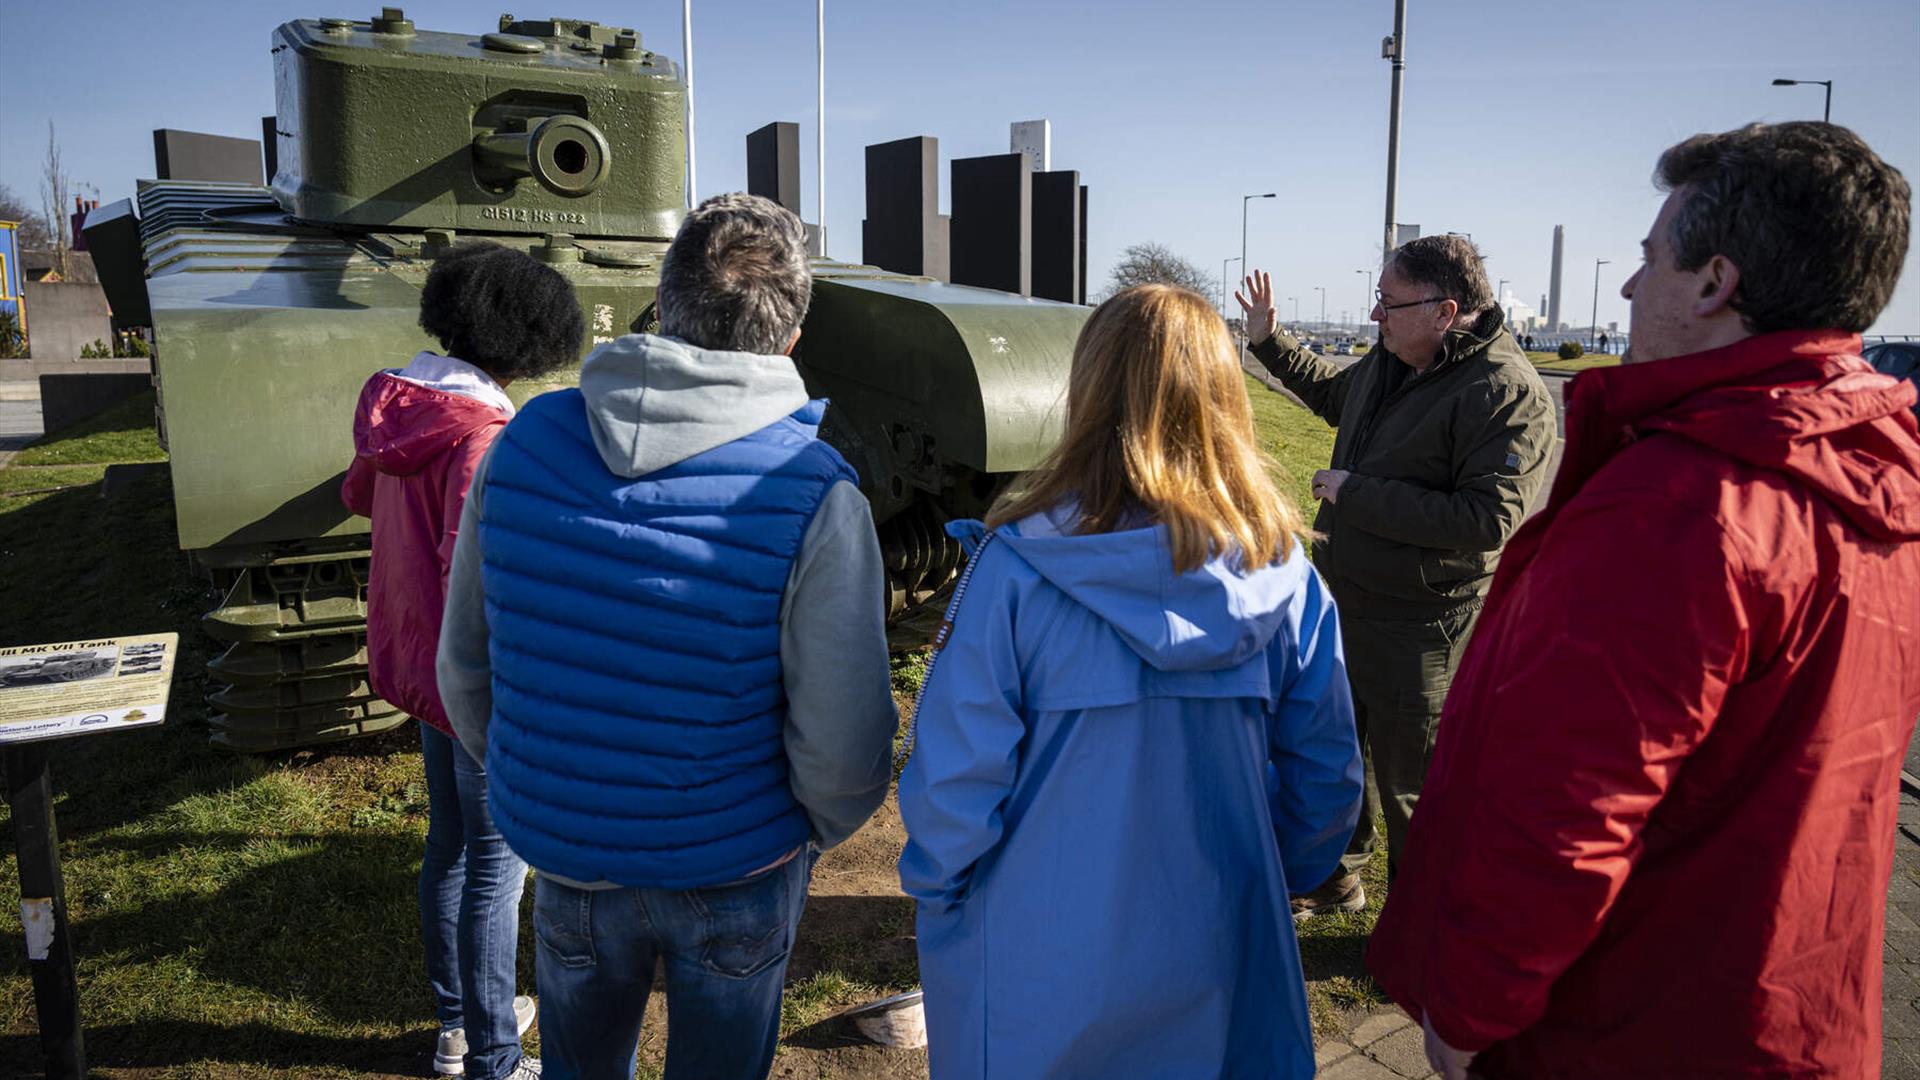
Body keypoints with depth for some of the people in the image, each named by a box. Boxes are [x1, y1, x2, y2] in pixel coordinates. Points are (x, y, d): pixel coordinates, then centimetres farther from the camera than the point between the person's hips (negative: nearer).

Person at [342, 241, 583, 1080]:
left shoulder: (400, 405, 1)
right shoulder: (483, 436, -26)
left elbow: (359, 495, 19)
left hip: (416, 661, 9)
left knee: (449, 846, 22)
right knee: (495, 869, 6)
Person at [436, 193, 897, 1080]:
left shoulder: (524, 442, -11)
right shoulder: (813, 494, -23)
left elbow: (464, 668, -1)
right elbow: (844, 746, -22)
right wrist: (818, 828, 1)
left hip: (563, 850, 3)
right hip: (735, 871, -3)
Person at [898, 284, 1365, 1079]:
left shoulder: (1017, 568, -21)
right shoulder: (1283, 573, -11)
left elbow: (956, 772, -17)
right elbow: (1325, 772, -1)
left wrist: (934, 887, 2)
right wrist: (1274, 877, 17)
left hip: (1042, 970, -2)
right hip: (1218, 955, 3)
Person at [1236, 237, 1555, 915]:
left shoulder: (1507, 393, -22)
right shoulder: (1389, 361, 4)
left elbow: (1489, 519, -30)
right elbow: (1333, 392, 27)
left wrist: (1356, 495, -26)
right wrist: (1268, 341, 21)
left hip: (1421, 625, -8)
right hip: (1347, 603, 9)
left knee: (1411, 783, 7)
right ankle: (1334, 880, 46)